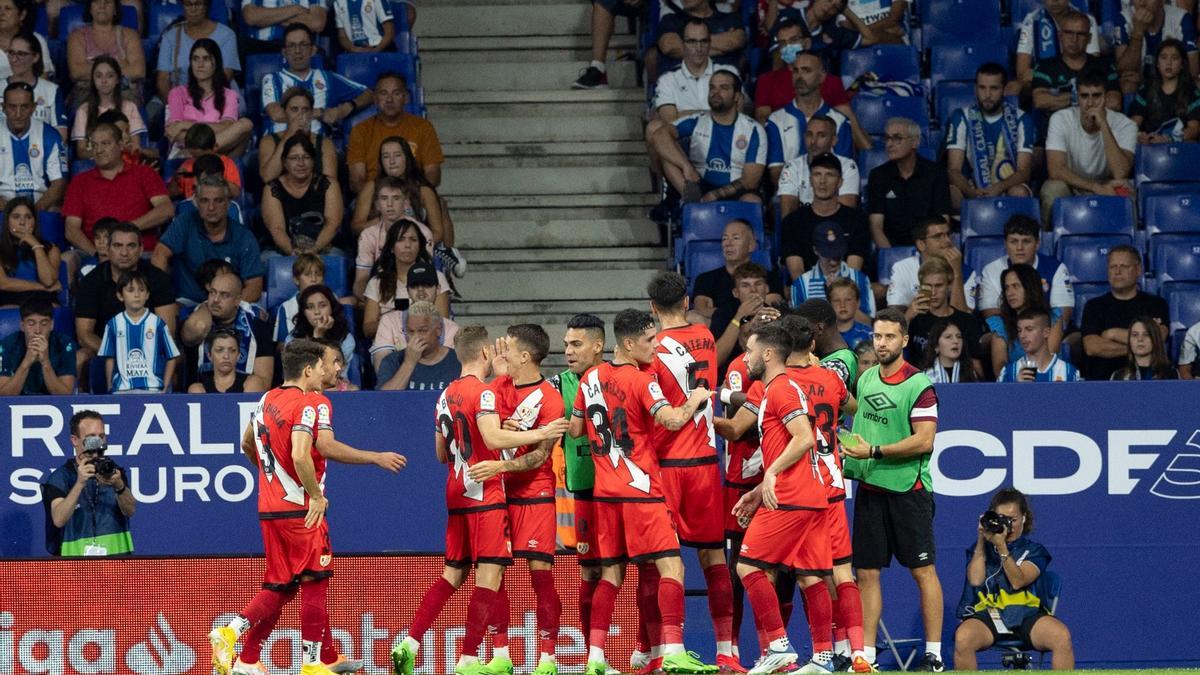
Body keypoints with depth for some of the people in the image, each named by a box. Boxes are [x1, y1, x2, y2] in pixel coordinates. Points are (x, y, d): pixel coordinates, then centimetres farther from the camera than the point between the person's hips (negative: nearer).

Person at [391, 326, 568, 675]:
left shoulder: (446, 396, 15)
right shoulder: (483, 392, -10)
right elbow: (494, 438, -24)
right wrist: (541, 434, -18)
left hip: (456, 496, 8)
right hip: (485, 496, -8)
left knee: (453, 574, 13)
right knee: (489, 576, -6)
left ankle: (409, 644, 3)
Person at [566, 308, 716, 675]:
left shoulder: (590, 379, 8)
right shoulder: (641, 381, -12)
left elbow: (574, 430, 16)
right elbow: (672, 419, -24)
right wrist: (696, 399, -6)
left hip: (605, 491, 7)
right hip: (641, 489, -7)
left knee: (611, 573, 11)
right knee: (671, 567, -7)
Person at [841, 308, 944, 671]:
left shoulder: (919, 385, -10)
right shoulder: (866, 379, 10)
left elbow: (924, 440, -16)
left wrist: (874, 452, -17)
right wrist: (852, 456, 12)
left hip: (908, 488, -6)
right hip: (869, 488, 6)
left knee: (923, 571, -1)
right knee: (866, 573, 4)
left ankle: (934, 655, 3)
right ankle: (865, 654, 7)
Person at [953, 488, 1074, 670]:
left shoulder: (1034, 551, 13)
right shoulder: (980, 549, 18)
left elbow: (1018, 582, -6)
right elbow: (975, 580, -2)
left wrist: (1001, 547, -15)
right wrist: (981, 540, -2)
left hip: (1026, 615, 0)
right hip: (987, 613, 0)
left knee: (1062, 636, -30)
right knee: (963, 637, -35)